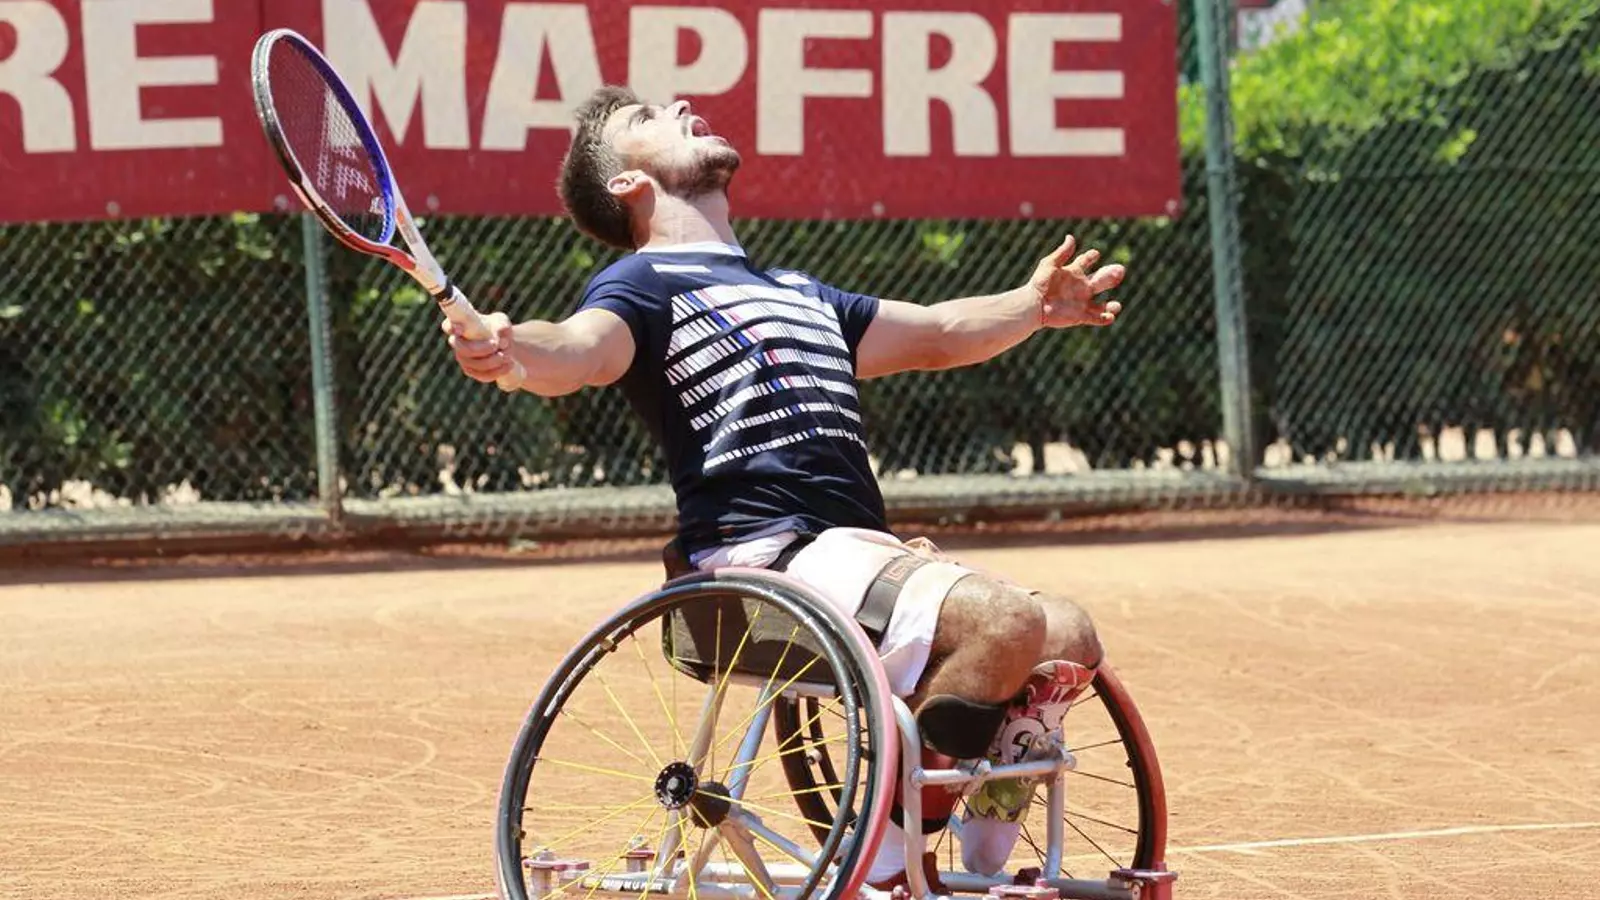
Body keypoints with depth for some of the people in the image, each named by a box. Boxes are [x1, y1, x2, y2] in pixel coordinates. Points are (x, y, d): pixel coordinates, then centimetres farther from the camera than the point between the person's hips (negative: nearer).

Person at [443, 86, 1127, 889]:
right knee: (1004, 622, -26)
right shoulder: (644, 284, 5)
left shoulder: (792, 290, 31)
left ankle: (976, 873, 3)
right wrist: (507, 347, -41)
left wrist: (1033, 305, 23)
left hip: (862, 550, 8)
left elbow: (937, 334, 41)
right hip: (765, 553, -8)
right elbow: (579, 350, -18)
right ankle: (891, 860, -17)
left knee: (1067, 638, -3)